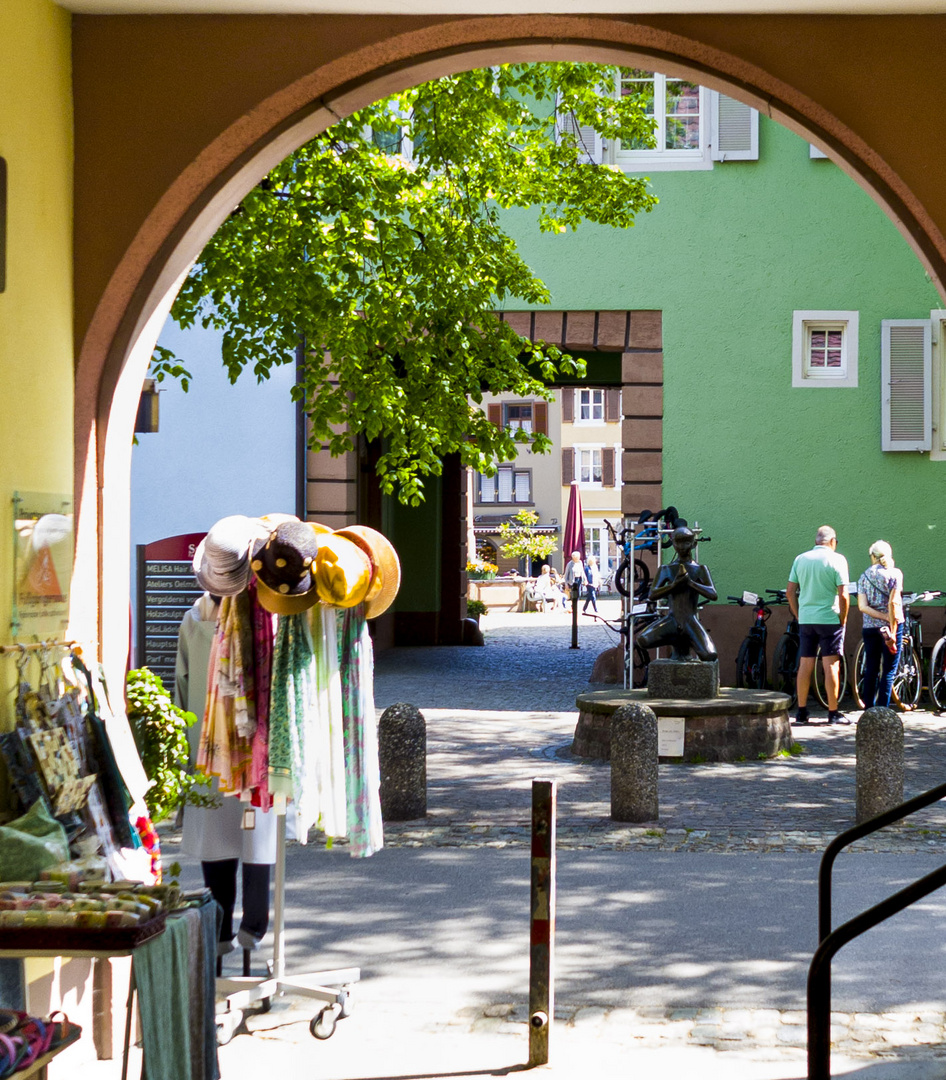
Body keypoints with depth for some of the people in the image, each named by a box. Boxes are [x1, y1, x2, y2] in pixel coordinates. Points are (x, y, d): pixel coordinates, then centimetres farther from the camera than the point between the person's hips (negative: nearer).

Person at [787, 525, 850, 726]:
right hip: (829, 618, -4)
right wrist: (843, 619, -1)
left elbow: (790, 591, 8)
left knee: (805, 665, 8)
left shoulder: (800, 559, 7)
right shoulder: (837, 559, -6)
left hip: (805, 619, 4)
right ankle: (833, 713, 0)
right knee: (831, 665, -1)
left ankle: (801, 711, 11)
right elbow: (843, 595, -11)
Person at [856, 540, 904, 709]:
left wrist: (886, 617, -10)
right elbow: (893, 603, -15)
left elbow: (862, 606, -6)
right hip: (890, 626, -3)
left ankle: (868, 711, 10)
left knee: (870, 671, 10)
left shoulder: (864, 576, 6)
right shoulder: (894, 573, -4)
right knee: (888, 671, 0)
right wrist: (893, 631, -14)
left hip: (870, 628, 3)